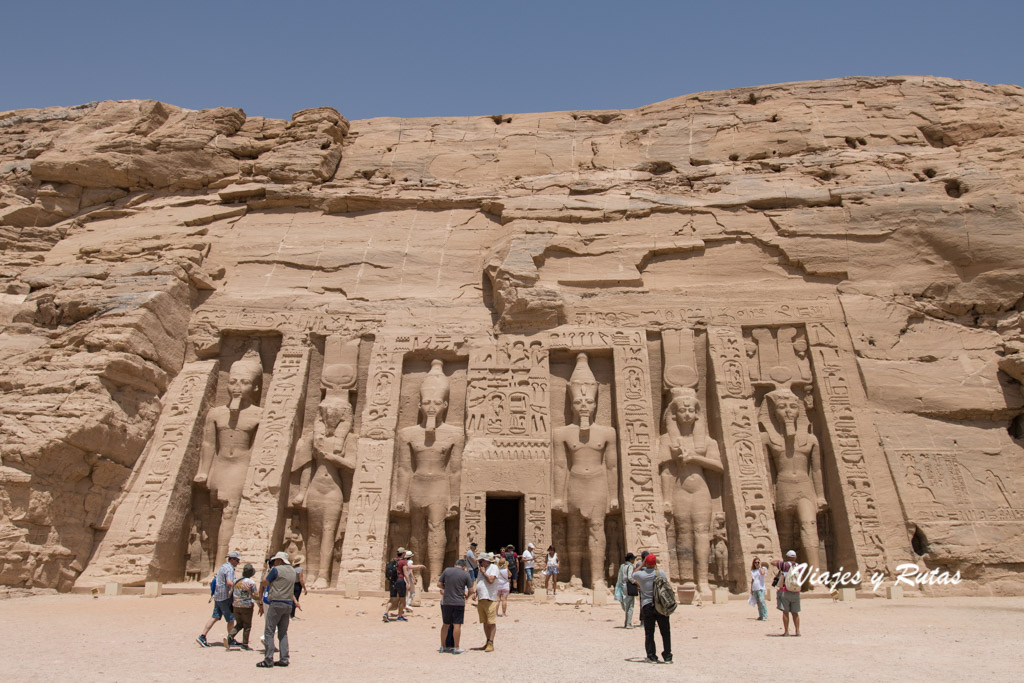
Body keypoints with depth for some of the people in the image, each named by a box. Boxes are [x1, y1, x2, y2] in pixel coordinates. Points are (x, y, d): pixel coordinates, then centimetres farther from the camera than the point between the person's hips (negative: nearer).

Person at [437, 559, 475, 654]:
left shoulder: (446, 571, 2)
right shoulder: (466, 575, -3)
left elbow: (439, 584, 3)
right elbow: (470, 591, -2)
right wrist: (474, 592, 19)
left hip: (446, 602, 3)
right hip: (459, 602, -3)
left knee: (446, 624, 14)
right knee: (457, 625, 3)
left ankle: (443, 646, 21)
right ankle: (456, 648, 6)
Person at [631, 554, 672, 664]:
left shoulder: (640, 574, -7)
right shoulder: (660, 573, -8)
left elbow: (631, 577, 16)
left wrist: (642, 564, 16)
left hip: (647, 606, -1)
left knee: (649, 633, 8)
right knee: (665, 632, 11)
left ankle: (652, 657, 9)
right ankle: (667, 657, 15)